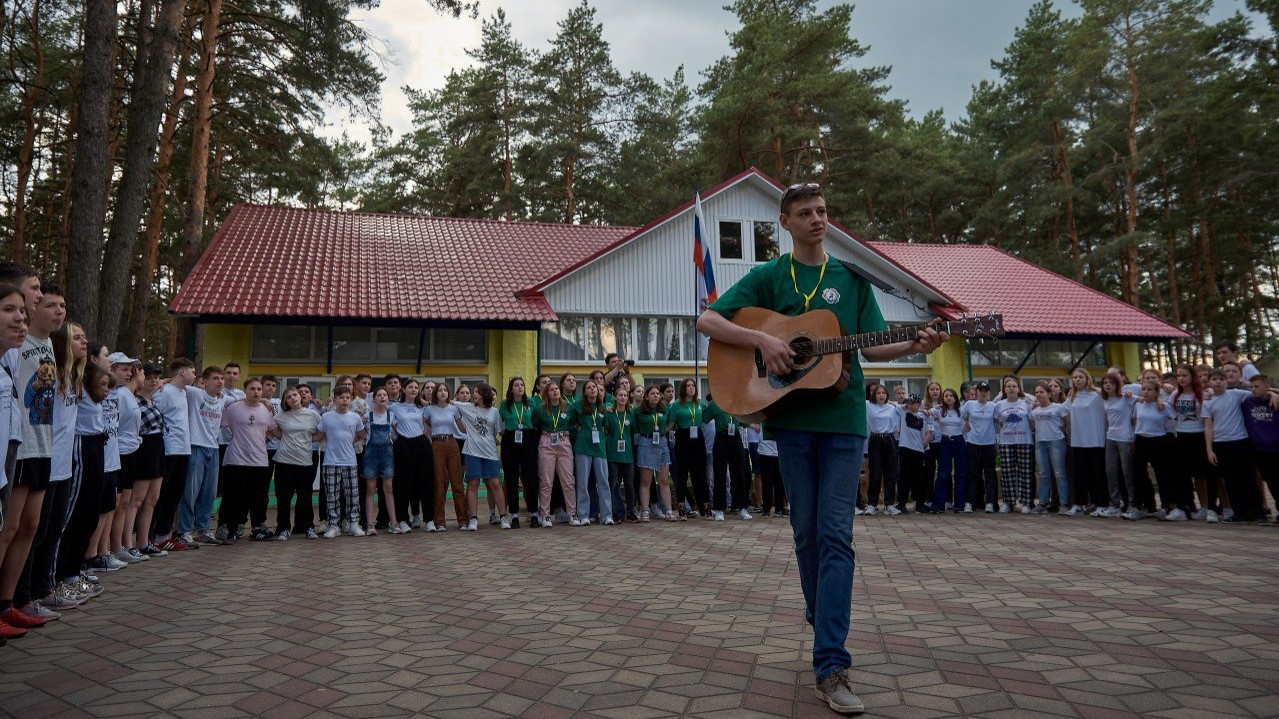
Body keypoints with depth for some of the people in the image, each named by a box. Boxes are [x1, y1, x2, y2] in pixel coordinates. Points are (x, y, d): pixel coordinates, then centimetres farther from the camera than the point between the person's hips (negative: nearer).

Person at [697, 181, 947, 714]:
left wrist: (914, 346, -10)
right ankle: (822, 619, 31)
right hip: (792, 416, 0)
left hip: (842, 417, 0)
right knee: (806, 532, 8)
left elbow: (872, 348, 9)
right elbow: (707, 321, -1)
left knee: (836, 535, -6)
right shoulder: (767, 276, 6)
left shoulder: (851, 278, 10)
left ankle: (830, 666, -7)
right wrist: (761, 339, -15)